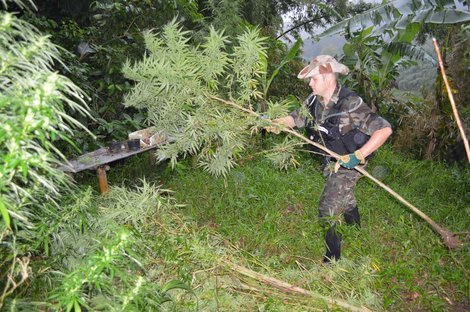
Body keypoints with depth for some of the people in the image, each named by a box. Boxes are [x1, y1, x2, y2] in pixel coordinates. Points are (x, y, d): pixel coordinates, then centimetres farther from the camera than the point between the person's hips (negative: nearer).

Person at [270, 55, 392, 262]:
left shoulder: (350, 104, -30)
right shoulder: (314, 100, -10)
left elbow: (384, 129, -32)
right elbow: (295, 119, 2)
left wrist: (358, 156, -36)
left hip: (349, 163, -7)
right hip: (330, 161, 8)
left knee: (328, 208, -8)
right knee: (345, 198, 28)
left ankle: (332, 260, 11)